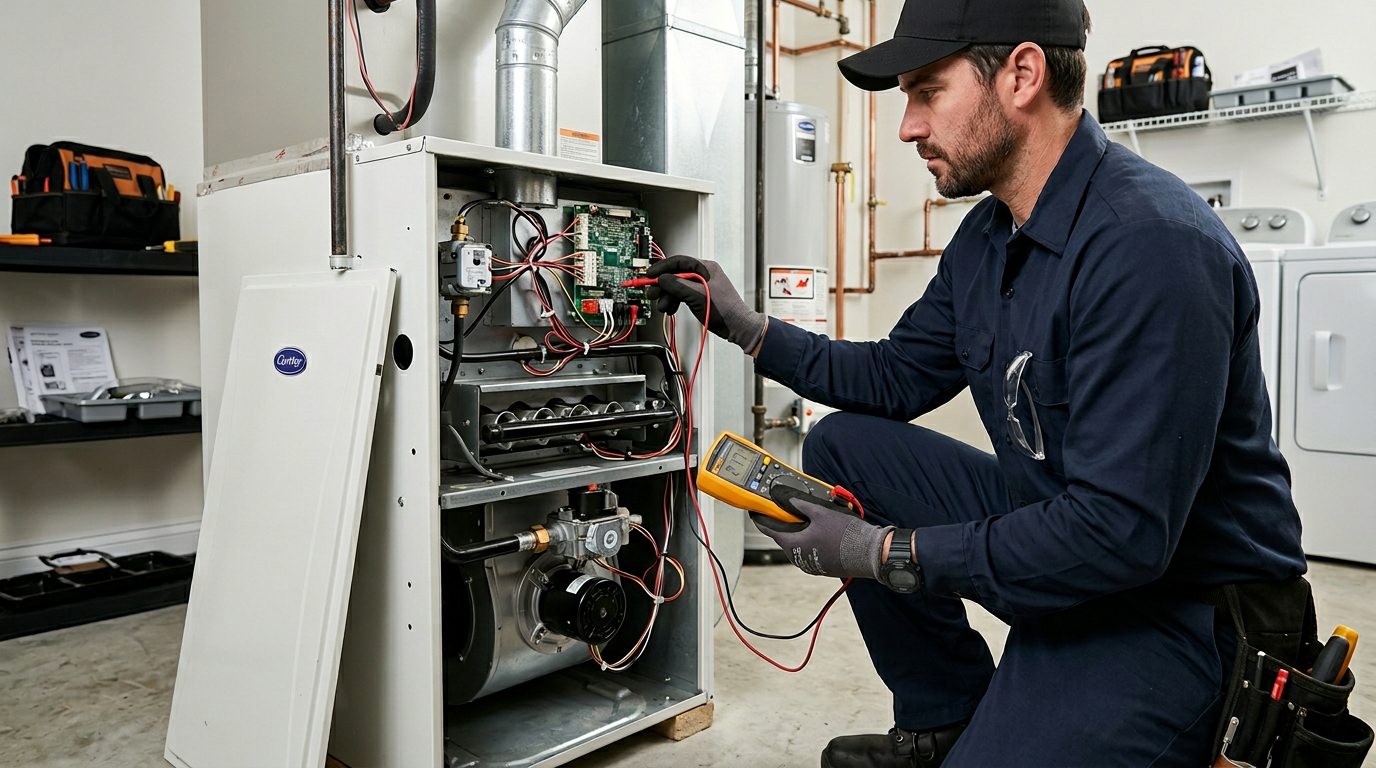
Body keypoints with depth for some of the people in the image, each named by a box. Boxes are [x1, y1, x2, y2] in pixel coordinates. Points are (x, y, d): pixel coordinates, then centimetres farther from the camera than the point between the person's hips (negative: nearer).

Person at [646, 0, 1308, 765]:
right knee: (842, 447, 4)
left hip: (1178, 603, -9)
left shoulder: (1152, 243, -27)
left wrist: (886, 554, -23)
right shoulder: (988, 234, 3)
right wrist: (747, 325, 3)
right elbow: (898, 378, 12)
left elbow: (1123, 534, -29)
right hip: (1055, 523, 9)